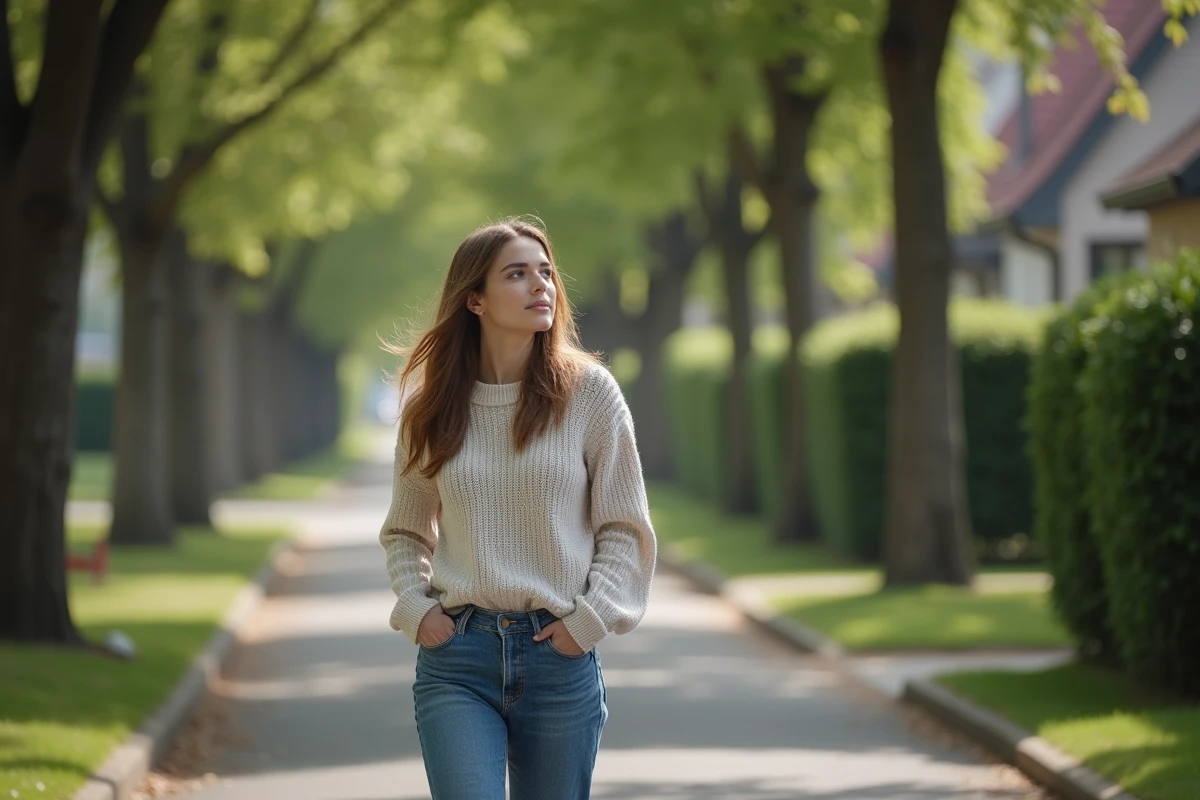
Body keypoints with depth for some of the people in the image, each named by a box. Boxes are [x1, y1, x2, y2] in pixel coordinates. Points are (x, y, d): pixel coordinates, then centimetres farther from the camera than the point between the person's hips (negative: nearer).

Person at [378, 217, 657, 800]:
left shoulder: (589, 391, 0)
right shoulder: (432, 407, 5)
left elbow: (625, 529, 4)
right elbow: (404, 533, 16)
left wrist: (590, 618, -7)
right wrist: (415, 608, 0)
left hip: (559, 656, 0)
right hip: (456, 654, 0)